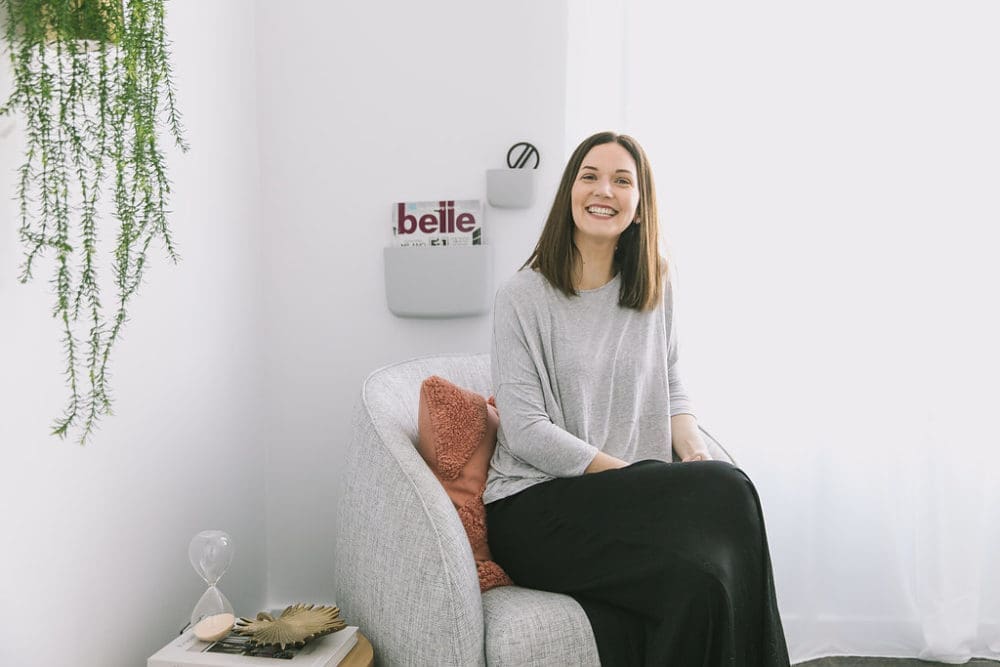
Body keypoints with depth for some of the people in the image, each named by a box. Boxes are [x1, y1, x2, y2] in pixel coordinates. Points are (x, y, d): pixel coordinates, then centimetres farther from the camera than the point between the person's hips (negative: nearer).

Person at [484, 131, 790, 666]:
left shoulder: (655, 287, 12)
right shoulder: (523, 297, -4)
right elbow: (525, 430, -11)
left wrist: (695, 455, -6)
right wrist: (670, 478, -17)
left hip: (630, 503, 5)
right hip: (535, 507, -4)